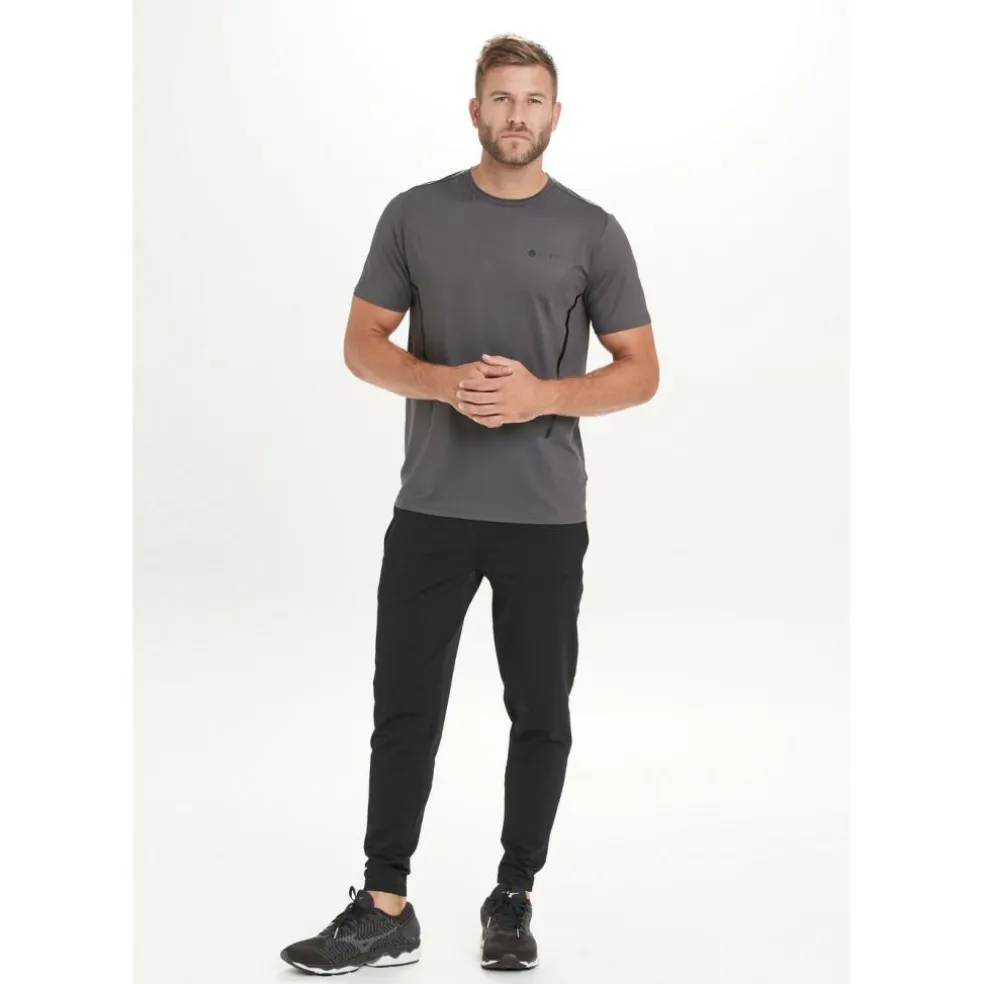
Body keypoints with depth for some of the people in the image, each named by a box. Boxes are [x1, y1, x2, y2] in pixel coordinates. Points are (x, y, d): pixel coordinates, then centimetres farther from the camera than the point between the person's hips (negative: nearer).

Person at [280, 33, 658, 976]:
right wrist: (445, 382, -16)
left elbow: (640, 371, 1)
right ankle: (384, 908, 10)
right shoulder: (415, 215, 4)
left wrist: (542, 393, -17)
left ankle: (513, 898, 22)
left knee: (539, 713, 7)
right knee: (403, 708, 2)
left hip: (544, 516, 0)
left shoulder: (591, 230, 1)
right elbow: (363, 343, 4)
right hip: (432, 509, 1)